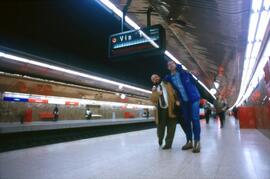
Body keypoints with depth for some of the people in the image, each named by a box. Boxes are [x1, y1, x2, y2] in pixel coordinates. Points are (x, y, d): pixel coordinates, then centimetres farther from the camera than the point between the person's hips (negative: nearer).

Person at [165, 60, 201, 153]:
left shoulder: (183, 72, -1)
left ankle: (197, 142, -1)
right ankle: (189, 141, 18)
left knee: (195, 119, -7)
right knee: (186, 121, 8)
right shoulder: (169, 78, 5)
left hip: (193, 98, -3)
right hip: (184, 101, 4)